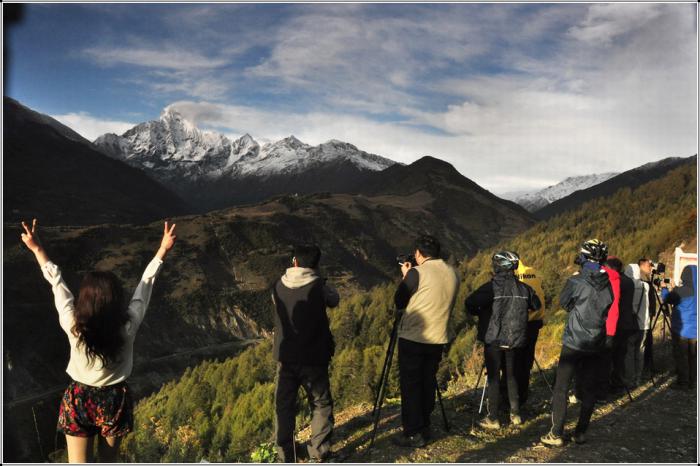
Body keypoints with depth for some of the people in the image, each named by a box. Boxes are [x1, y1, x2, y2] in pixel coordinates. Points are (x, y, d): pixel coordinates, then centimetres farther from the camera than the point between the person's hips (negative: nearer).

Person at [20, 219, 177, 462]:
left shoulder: (73, 325, -23)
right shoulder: (128, 326, -22)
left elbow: (56, 281, -13)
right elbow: (146, 283, -14)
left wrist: (36, 248, -1)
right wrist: (163, 249, -4)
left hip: (79, 400, -1)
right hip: (115, 399, 1)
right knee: (109, 460, 22)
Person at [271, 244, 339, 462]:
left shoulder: (278, 286, -2)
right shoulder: (319, 286, -12)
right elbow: (334, 300, 8)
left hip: (285, 356, 3)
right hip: (313, 357, -3)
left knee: (284, 406, 13)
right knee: (321, 405, 12)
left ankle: (285, 456, 19)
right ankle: (319, 454, 12)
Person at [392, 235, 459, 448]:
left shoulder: (417, 273, -15)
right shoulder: (452, 273, 3)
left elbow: (399, 302, -5)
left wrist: (406, 276, 7)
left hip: (413, 338, -6)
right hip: (439, 339, 6)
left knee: (410, 385, 5)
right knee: (428, 383, 17)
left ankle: (413, 434, 10)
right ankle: (424, 429, 27)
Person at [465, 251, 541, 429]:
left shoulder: (491, 286, -15)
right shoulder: (522, 288, 0)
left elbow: (470, 303, -24)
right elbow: (537, 305, 15)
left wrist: (480, 313, -4)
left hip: (494, 339, -4)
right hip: (515, 339, 4)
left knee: (493, 378, 4)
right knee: (511, 375, 18)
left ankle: (493, 419, 7)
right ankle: (515, 414, 23)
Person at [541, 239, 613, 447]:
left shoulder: (576, 282, -16)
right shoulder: (609, 284, -2)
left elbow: (564, 303, 1)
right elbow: (608, 310, 10)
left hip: (573, 343, -5)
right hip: (596, 344, 5)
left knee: (561, 388, 2)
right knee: (589, 389, 13)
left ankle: (556, 434, 3)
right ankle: (581, 432, 20)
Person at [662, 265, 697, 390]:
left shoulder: (682, 290, -17)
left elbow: (668, 299, -4)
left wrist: (664, 289, 13)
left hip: (681, 329, -6)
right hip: (695, 329, 6)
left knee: (681, 356, 2)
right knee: (693, 356, 11)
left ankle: (682, 382, 5)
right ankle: (692, 382, 18)